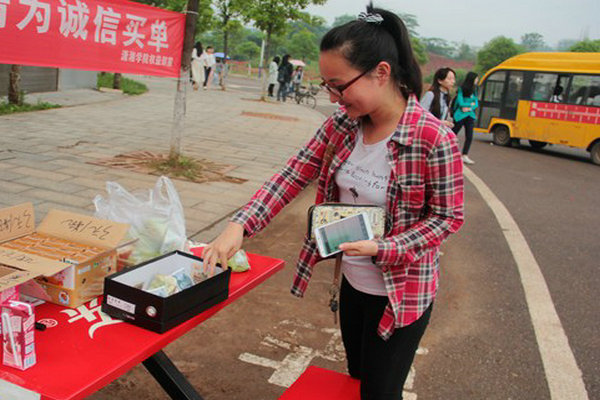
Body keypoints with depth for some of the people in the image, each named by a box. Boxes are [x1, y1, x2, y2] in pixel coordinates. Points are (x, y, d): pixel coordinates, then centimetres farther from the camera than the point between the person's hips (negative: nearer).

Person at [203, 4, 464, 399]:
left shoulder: (434, 140, -26)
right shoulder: (342, 122, -8)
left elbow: (448, 216, -16)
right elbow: (294, 174, -8)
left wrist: (381, 248, -28)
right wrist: (239, 225, -18)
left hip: (402, 292, -6)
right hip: (353, 282, 6)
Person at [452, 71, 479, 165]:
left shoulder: (474, 91, 11)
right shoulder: (461, 89, -9)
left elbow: (476, 103, 9)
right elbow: (460, 103, -14)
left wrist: (469, 108, -9)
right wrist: (471, 104, -4)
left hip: (470, 116, 6)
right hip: (460, 115, -6)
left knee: (469, 137, -1)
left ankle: (465, 156, 5)